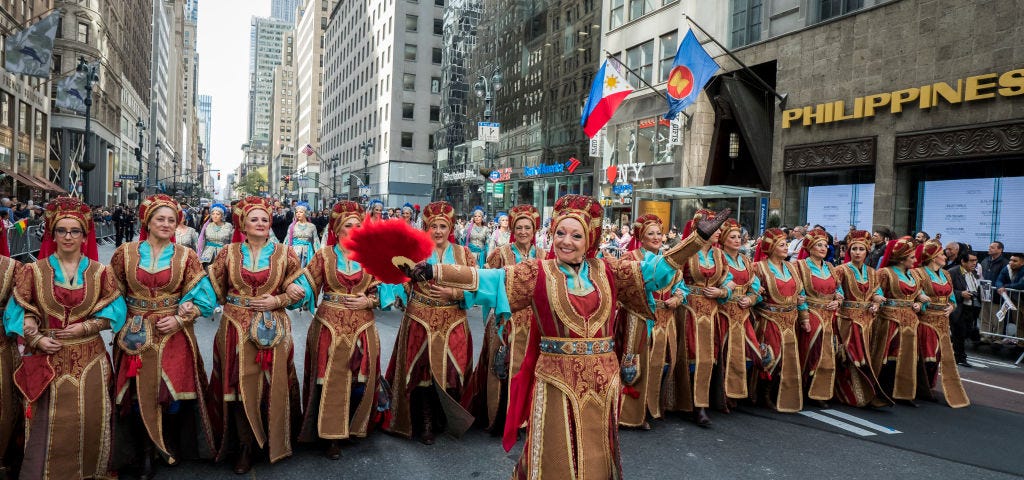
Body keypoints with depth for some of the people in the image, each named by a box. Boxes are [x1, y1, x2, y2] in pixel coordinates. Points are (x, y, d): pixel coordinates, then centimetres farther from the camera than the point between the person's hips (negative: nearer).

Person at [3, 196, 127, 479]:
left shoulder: (99, 272, 4)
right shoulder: (34, 271, 3)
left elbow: (113, 311, 2)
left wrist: (85, 327, -12)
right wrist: (36, 339, -11)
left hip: (89, 359, 1)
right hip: (48, 359, 0)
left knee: (90, 419, 5)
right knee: (50, 424, 1)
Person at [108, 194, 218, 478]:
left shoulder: (186, 257, 2)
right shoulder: (125, 254, 4)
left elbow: (203, 298, 0)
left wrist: (180, 319, -11)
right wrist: (124, 320, -2)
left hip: (174, 335, -1)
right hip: (135, 337, 1)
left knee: (173, 396, 0)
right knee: (139, 396, 3)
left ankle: (170, 444, 26)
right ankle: (147, 451, 22)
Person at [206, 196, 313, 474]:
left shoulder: (284, 254, 4)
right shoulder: (229, 253, 6)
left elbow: (301, 291, 3)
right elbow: (215, 289, 8)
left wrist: (277, 300, -11)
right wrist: (240, 303, -5)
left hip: (274, 330, 0)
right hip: (237, 329, 1)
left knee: (273, 386, 3)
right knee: (240, 385, 2)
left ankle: (273, 442, 20)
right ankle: (245, 447, 16)